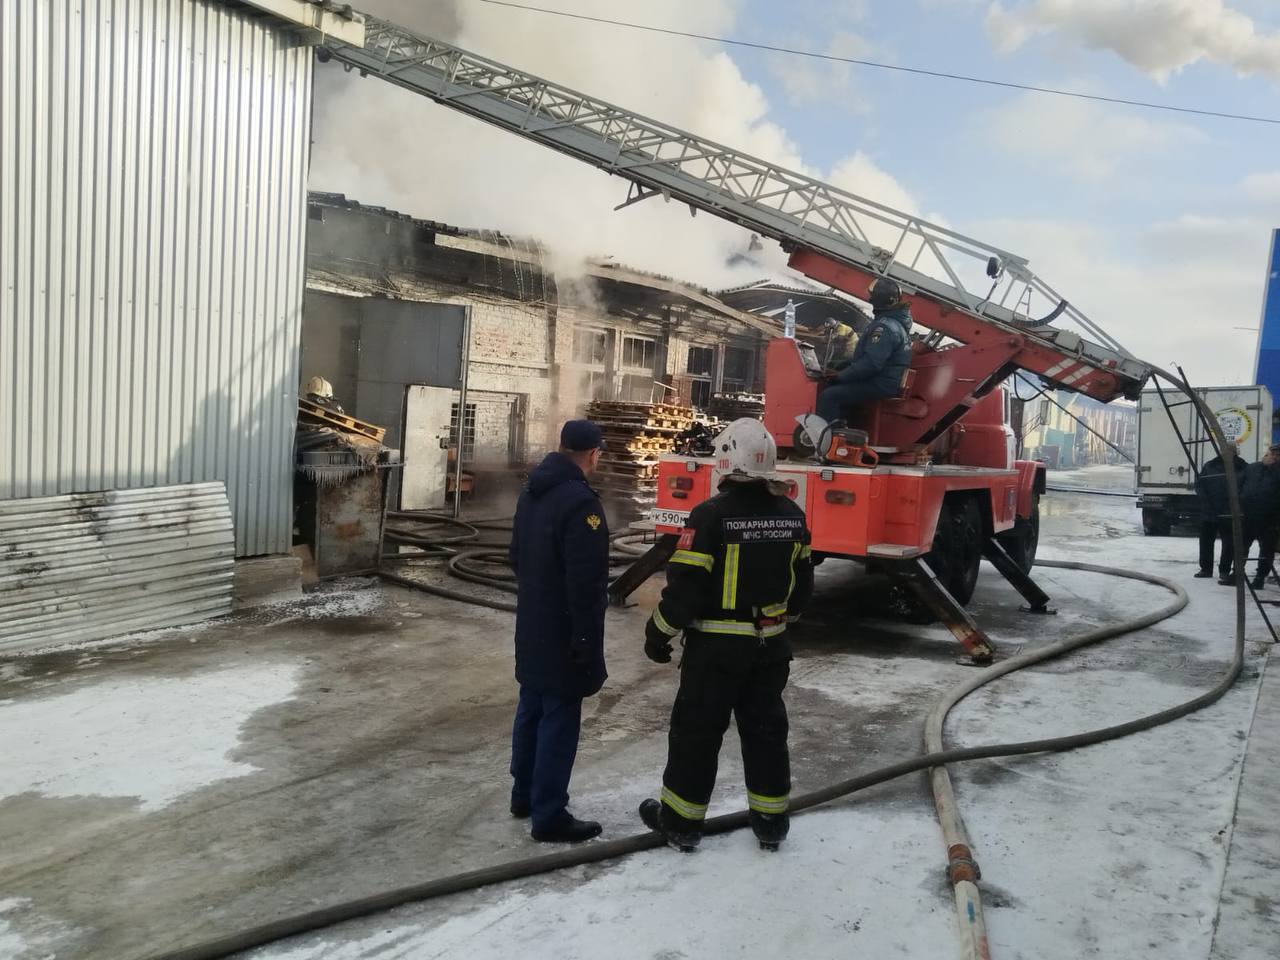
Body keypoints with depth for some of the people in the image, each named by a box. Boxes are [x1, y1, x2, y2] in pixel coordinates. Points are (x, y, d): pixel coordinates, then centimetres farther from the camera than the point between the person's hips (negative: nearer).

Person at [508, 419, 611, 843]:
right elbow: (584, 580, -25)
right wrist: (586, 637, -20)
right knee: (559, 720, 0)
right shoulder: (580, 501, -23)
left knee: (531, 710, 19)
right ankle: (549, 816, 8)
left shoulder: (532, 492, 7)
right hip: (563, 633, -9)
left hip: (532, 626, 9)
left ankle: (524, 795, 32)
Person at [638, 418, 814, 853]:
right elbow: (802, 584, 10)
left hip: (716, 646, -5)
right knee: (765, 727, 16)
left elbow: (685, 585, -19)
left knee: (697, 730, 8)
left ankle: (680, 820, 20)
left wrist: (659, 634, -6)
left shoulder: (711, 515, -19)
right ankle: (770, 821, 26)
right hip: (770, 645, 5)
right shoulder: (791, 515, 0)